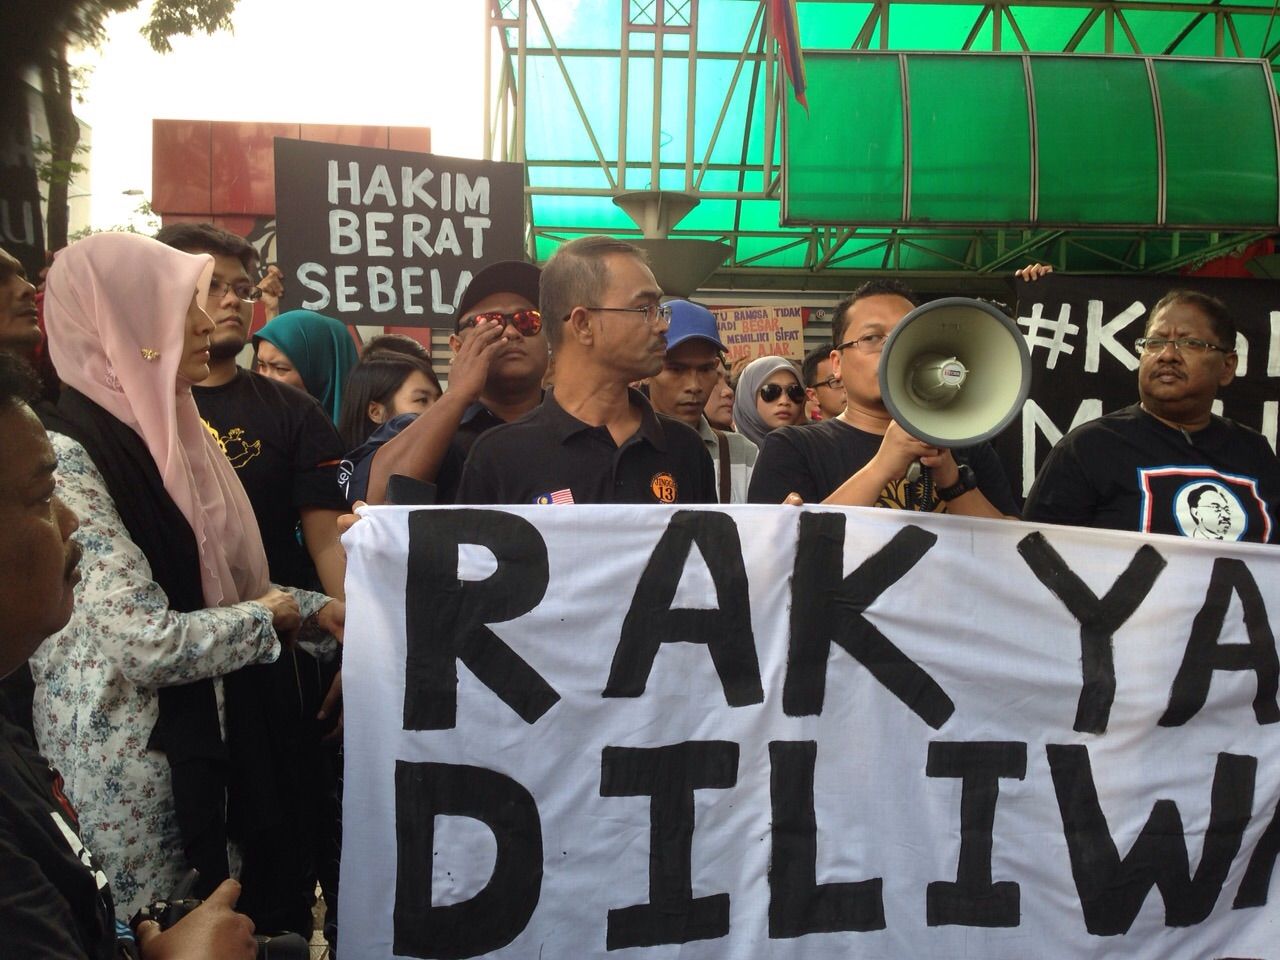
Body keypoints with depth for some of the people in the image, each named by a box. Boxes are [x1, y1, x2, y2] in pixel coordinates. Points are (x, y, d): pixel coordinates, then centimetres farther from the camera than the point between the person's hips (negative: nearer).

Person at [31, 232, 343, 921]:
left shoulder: (163, 432, 7)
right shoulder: (64, 456, -20)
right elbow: (150, 641, -27)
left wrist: (317, 608, 2)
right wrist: (271, 617, -12)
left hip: (206, 731, 8)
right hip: (130, 766, -8)